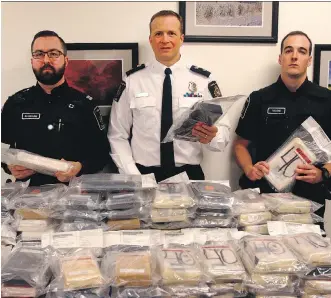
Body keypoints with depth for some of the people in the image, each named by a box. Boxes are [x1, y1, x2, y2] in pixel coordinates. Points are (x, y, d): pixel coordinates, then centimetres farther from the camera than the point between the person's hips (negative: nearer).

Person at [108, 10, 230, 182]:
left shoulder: (203, 80, 1)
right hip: (145, 175, 0)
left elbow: (223, 132, 2)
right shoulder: (132, 80, 2)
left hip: (189, 176, 1)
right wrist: (133, 176, -10)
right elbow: (117, 136, 3)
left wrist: (211, 137, -20)